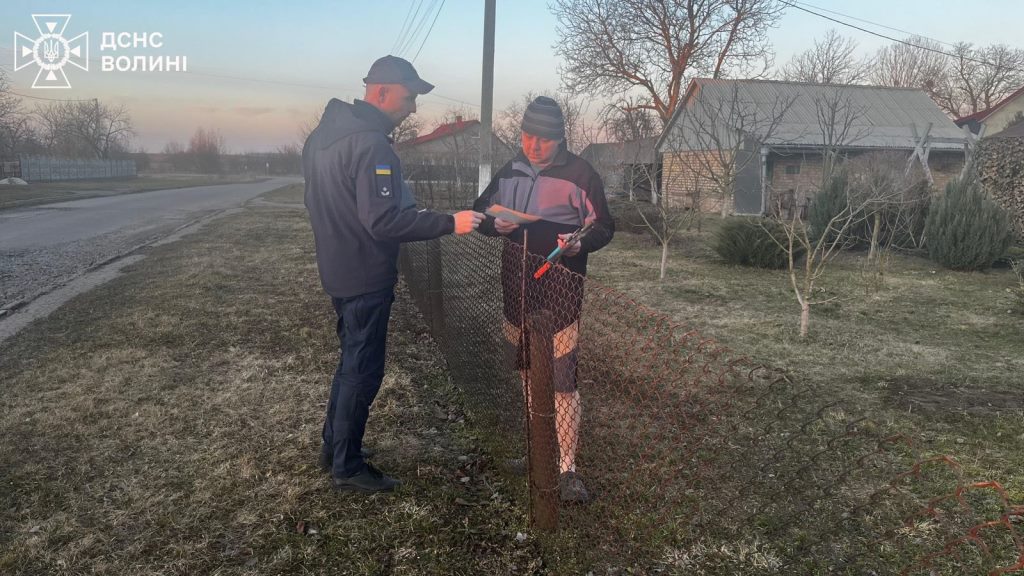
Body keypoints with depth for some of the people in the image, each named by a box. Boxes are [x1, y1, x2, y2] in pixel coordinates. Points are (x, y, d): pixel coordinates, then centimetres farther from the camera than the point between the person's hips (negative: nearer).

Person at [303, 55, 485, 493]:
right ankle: (347, 467, 15)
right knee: (363, 371, 2)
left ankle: (335, 446, 34)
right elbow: (383, 221, -30)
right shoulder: (371, 145, -22)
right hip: (366, 279, -10)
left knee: (352, 359, 22)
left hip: (338, 271, 10)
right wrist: (450, 223, -28)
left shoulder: (323, 134, 9)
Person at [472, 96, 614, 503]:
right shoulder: (510, 172, 12)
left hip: (560, 285, -5)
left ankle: (566, 466, 2)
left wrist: (580, 243, -22)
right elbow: (481, 212, 19)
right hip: (517, 282, 6)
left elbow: (603, 227, 0)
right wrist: (496, 224, -5)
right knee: (527, 368, 15)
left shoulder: (580, 174, -4)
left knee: (560, 376, -8)